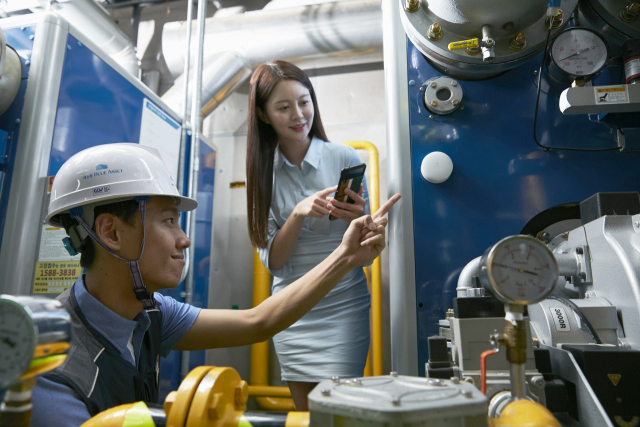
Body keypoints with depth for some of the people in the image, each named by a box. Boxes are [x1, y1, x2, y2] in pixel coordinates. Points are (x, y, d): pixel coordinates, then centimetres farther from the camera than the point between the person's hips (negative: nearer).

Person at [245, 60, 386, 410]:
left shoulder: (344, 158, -8)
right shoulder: (264, 171, 0)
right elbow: (272, 260, -5)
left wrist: (359, 218, -25)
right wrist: (299, 214, -21)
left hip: (343, 307, -3)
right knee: (305, 413, 18)